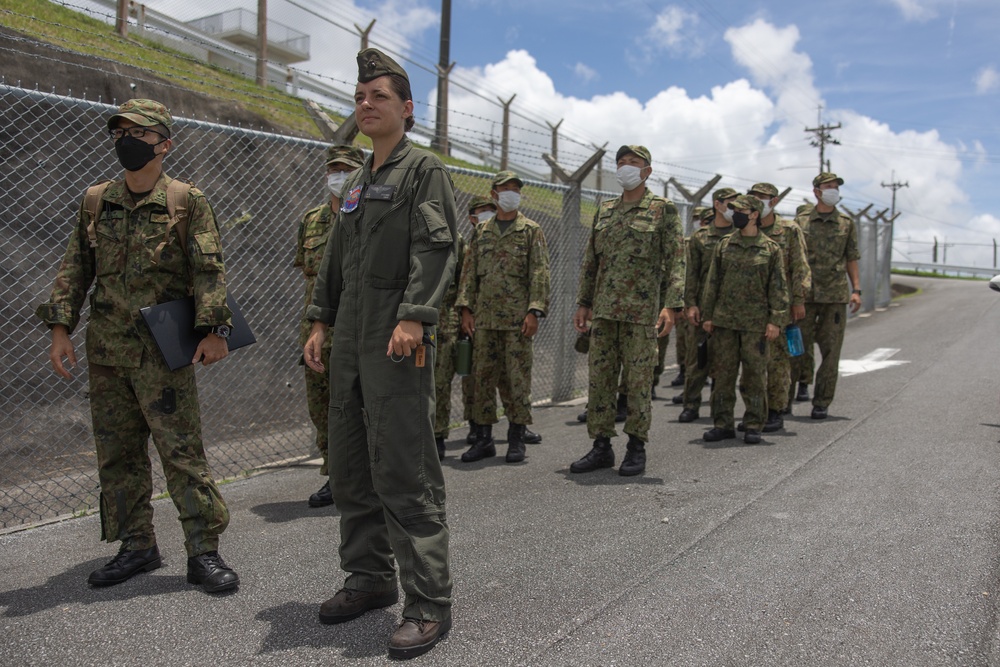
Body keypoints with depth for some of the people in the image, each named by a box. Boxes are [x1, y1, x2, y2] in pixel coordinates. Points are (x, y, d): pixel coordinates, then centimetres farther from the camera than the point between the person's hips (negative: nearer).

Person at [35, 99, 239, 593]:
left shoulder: (187, 202, -2)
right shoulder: (96, 203, 12)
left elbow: (209, 270, -8)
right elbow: (74, 269, 13)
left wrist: (214, 330, -18)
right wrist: (60, 327, 5)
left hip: (162, 352, -5)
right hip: (105, 351, 6)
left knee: (182, 451, -4)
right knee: (116, 454, 11)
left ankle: (204, 551, 5)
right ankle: (137, 547, 24)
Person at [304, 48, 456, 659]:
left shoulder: (424, 169, -1)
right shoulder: (356, 182, 22)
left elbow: (436, 249, -14)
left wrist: (413, 317, -24)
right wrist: (321, 322, 15)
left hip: (398, 340, -8)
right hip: (349, 341, 9)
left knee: (404, 471, -8)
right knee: (350, 467, 12)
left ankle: (429, 602, 2)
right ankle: (371, 578, 26)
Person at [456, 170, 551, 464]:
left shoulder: (531, 230, 5)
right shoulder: (481, 231, 15)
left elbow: (539, 273, -3)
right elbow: (469, 271, 13)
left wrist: (534, 311, -12)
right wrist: (466, 308, 4)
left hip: (518, 318, -3)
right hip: (484, 318, 3)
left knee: (517, 378, -1)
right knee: (483, 376, 5)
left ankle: (517, 439, 8)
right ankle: (484, 438, 13)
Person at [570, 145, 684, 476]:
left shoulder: (664, 210, 0)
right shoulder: (604, 210, 15)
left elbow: (676, 261, -6)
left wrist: (670, 305, -16)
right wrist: (583, 303, 13)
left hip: (641, 309, -5)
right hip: (604, 308, 5)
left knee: (638, 380, 0)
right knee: (599, 377, 5)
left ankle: (636, 448, 12)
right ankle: (601, 447, 14)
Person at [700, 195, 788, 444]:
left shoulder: (771, 248, 1)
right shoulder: (724, 245, 9)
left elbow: (778, 287, -1)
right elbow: (712, 282, 10)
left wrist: (776, 320, -8)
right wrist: (707, 315, 6)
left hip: (755, 323, -3)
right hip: (724, 321, 3)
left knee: (755, 374, 3)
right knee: (722, 372, 5)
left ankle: (754, 426, 12)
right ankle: (723, 423, 14)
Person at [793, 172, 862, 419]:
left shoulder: (846, 224, 11)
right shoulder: (801, 221, 7)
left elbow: (851, 261, 12)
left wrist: (856, 290, 0)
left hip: (835, 296, 1)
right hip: (804, 295, -1)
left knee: (830, 350, 1)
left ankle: (822, 403, 9)